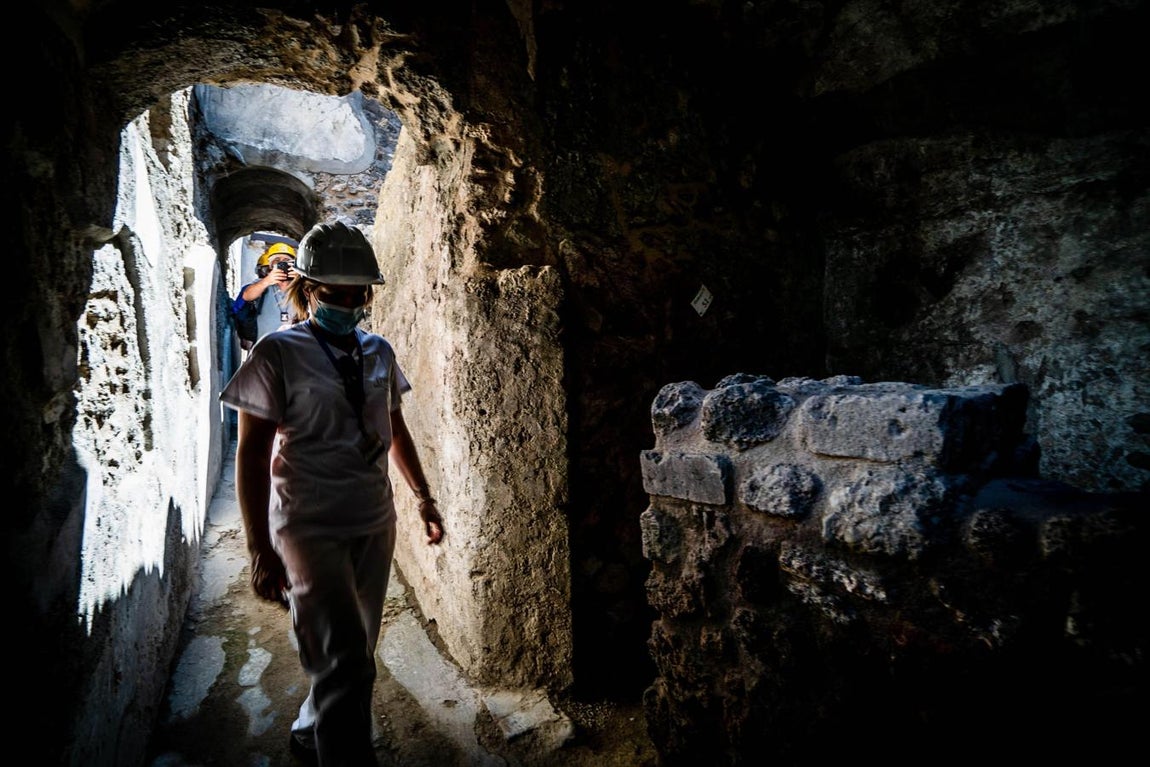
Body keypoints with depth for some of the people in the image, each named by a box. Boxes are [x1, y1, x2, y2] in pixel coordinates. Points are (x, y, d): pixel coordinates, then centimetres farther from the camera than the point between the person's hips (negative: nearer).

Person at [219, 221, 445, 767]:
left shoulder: (378, 352, 5)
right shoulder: (278, 353, -9)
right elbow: (251, 454, -10)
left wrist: (424, 498, 15)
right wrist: (260, 549, -13)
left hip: (375, 523, 6)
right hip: (311, 528, -5)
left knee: (353, 653, 19)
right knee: (346, 663, -8)